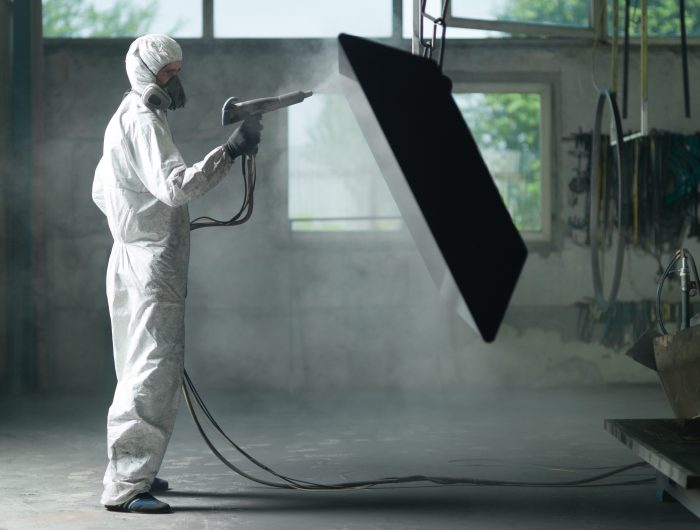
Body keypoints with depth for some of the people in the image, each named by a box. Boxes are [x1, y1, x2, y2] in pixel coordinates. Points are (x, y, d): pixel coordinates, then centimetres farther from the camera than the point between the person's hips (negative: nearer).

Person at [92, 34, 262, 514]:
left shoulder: (126, 119, 19)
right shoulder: (143, 122, -15)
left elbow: (101, 191, 26)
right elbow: (174, 185, -29)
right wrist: (230, 151, -32)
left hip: (136, 261, 11)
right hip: (150, 264, -11)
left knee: (142, 370, 17)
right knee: (154, 371, -12)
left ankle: (131, 472, 25)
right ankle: (125, 487, -12)